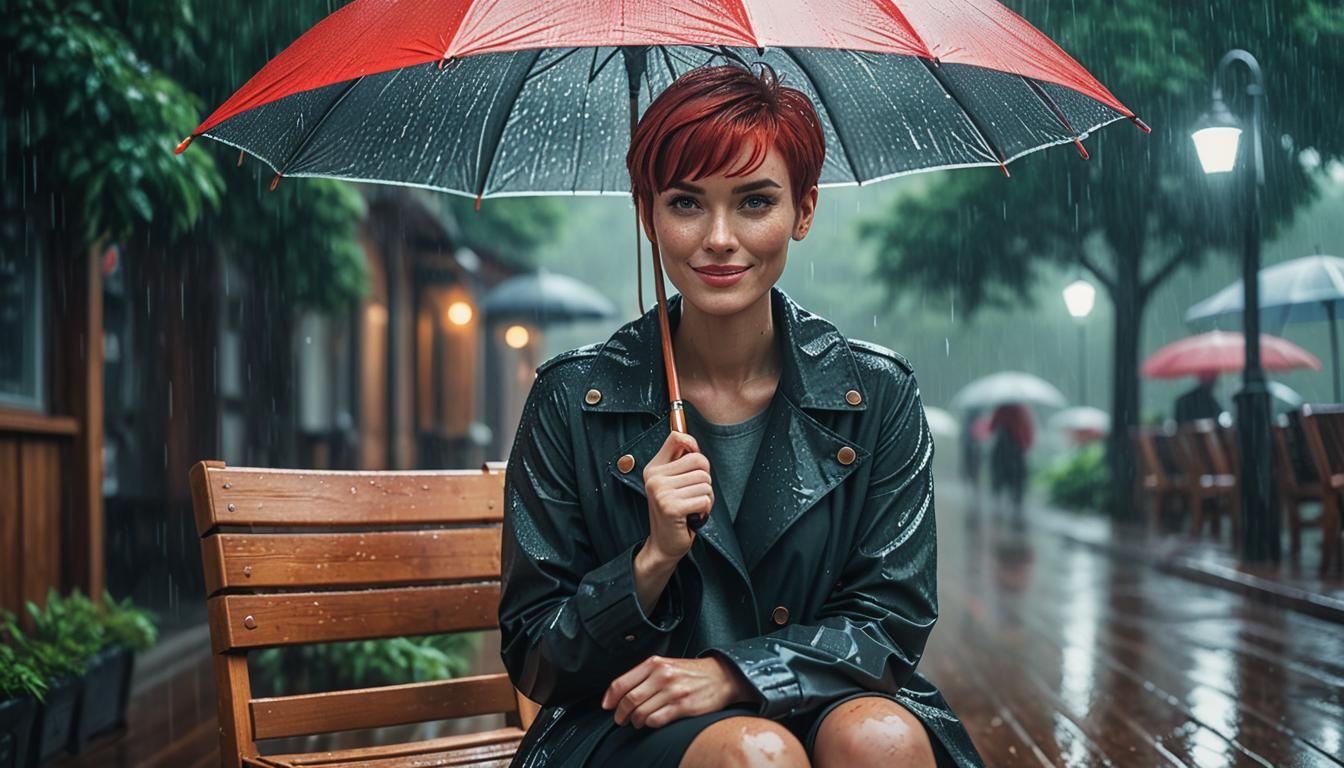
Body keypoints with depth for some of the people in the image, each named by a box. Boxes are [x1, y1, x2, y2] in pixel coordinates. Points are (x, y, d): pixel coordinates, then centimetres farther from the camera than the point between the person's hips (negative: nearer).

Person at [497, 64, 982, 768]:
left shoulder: (877, 394, -1)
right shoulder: (574, 399, -5)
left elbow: (891, 620, -1)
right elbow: (532, 662, -3)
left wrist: (732, 673, -17)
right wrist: (655, 559, -20)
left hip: (818, 702, 3)